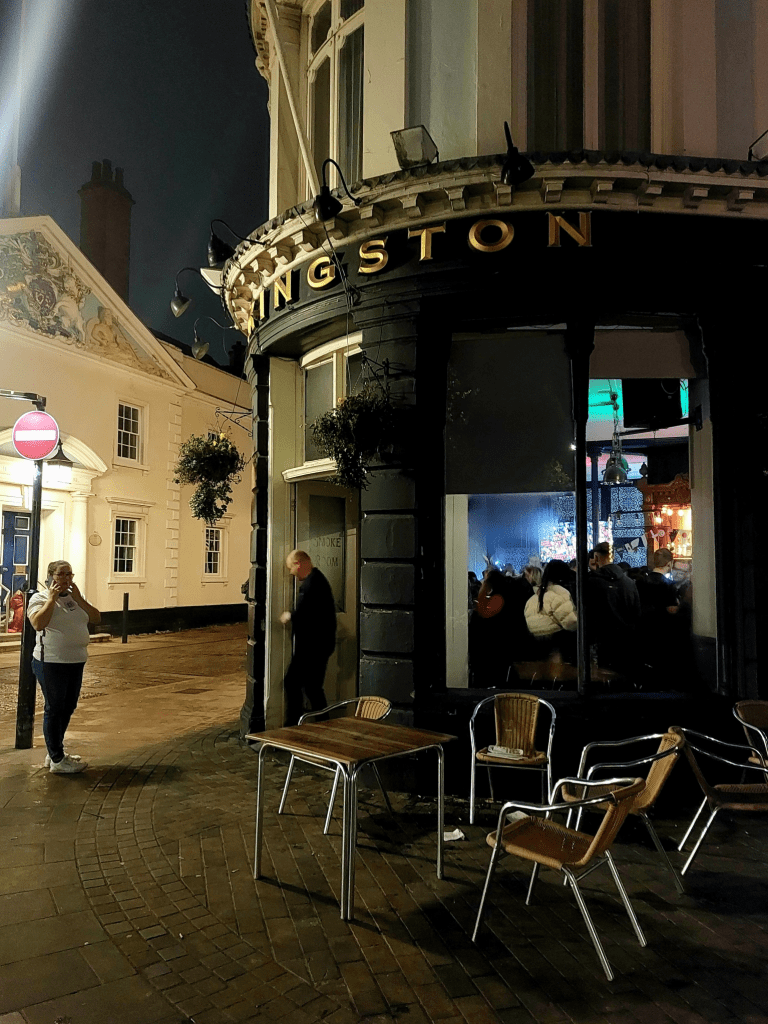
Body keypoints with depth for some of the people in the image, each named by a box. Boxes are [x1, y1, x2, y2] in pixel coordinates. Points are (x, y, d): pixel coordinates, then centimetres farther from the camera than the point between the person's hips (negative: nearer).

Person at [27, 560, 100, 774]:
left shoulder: (76, 598, 12)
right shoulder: (39, 598, -7)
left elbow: (96, 618, 3)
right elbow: (38, 623, -24)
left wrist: (78, 599, -6)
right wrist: (52, 598, -18)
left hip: (76, 662, 7)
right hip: (51, 662, -7)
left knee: (68, 708, 15)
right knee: (54, 708, 1)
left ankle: (55, 752, 30)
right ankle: (56, 760, 10)